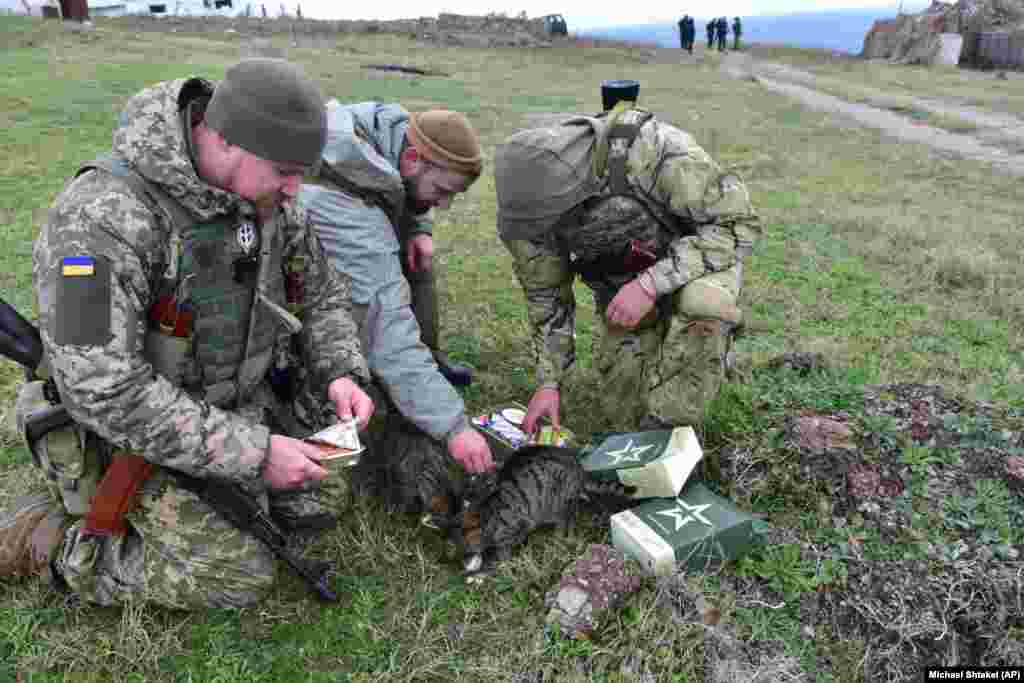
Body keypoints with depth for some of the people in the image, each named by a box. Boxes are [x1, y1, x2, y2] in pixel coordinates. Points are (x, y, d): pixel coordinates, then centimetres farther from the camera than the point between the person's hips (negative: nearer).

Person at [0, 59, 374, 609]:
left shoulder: (269, 200, -9)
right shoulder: (103, 218, -31)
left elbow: (323, 295, 4)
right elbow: (106, 390, -32)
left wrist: (340, 373, -15)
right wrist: (251, 453, -31)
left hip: (242, 407, 7)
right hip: (133, 431, -7)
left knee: (308, 510, 12)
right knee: (238, 576, -9)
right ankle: (44, 540, 8)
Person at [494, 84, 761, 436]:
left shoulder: (656, 150, -37)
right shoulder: (534, 200, -21)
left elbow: (738, 223, -29)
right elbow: (547, 292, -7)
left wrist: (651, 284, -39)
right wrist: (548, 382, -9)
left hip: (700, 258, -4)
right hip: (624, 280, 4)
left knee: (700, 305, -40)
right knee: (622, 416, 2)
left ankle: (665, 432, -19)